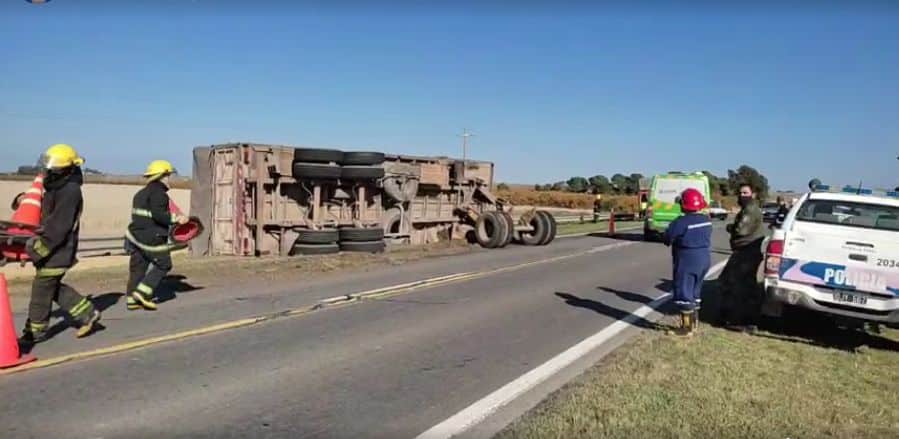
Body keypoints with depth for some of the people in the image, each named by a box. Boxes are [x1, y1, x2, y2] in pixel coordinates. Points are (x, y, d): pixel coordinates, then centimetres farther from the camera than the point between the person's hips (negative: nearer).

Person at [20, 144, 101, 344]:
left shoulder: (70, 191, -21)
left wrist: (40, 248, -24)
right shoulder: (57, 187, 10)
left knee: (41, 288, 1)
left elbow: (59, 227, -24)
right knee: (53, 287, 16)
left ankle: (35, 331, 14)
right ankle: (88, 314, 22)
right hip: (53, 247, 10)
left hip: (58, 250, -10)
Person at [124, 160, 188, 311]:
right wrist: (175, 219, -20)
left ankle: (132, 299, 16)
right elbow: (158, 214, -26)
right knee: (163, 264, 4)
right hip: (152, 238, -9)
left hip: (135, 235, 9)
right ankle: (142, 292, -1)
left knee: (138, 267, 13)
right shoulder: (158, 193, -14)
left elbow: (141, 215, 19)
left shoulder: (141, 193, 17)